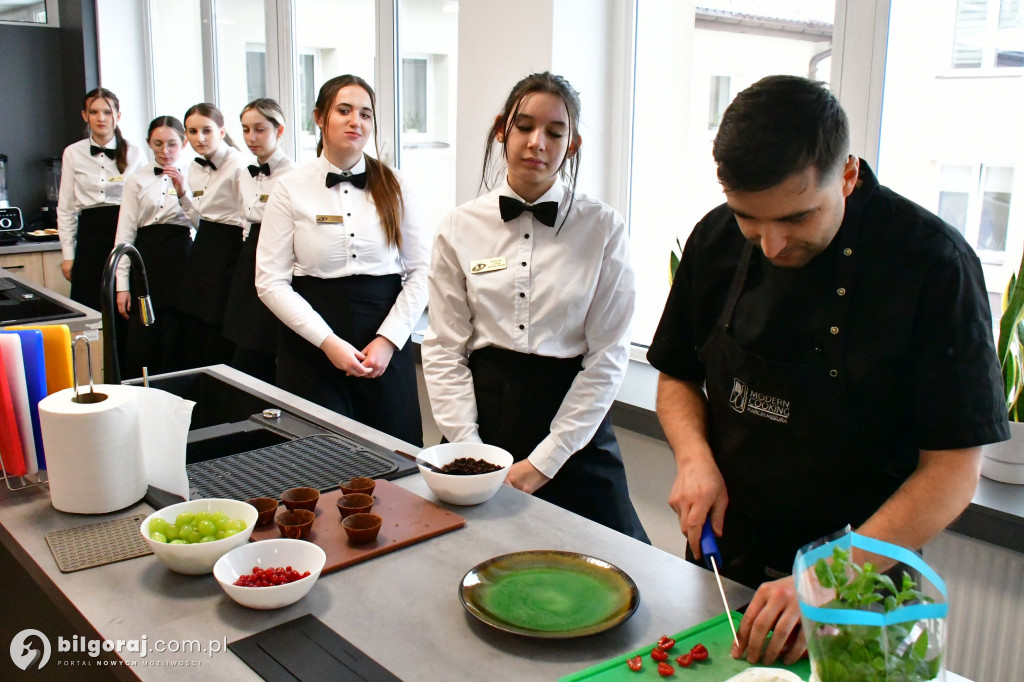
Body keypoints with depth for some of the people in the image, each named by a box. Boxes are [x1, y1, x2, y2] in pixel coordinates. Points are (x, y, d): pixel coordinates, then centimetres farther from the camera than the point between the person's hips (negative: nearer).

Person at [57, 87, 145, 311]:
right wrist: (67, 255, 5)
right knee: (87, 306, -2)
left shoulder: (134, 154, 4)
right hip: (90, 236, 1)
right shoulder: (73, 154, 7)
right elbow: (66, 208, 9)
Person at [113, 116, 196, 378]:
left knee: (174, 342, 2)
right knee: (140, 342, -3)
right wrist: (122, 285, -1)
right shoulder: (137, 180, 8)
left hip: (180, 260, 0)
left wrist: (183, 192, -15)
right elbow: (125, 232, 4)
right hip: (146, 261, 0)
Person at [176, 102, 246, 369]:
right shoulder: (195, 169, 11)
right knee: (192, 334, 13)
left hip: (228, 253, -8)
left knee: (220, 345, -1)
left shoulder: (237, 165, -14)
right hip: (202, 252, 8)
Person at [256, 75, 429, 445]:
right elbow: (271, 282, -3)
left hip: (386, 347, 1)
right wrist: (327, 342, -12)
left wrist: (389, 339, -10)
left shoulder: (394, 187, 4)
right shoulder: (291, 190, 1)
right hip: (313, 347, -1)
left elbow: (421, 271, 2)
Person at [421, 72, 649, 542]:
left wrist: (544, 460, -10)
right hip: (485, 410, 1)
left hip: (573, 418, -1)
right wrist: (469, 450, -9)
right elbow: (443, 349, 1)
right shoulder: (460, 228, 1)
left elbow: (608, 355, -5)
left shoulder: (603, 229, -4)